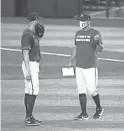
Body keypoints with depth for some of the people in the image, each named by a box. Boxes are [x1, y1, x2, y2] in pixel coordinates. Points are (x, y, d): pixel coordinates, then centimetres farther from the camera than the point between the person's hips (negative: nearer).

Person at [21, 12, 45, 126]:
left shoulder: (32, 33, 12)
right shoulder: (28, 34, -17)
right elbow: (25, 53, -22)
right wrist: (28, 71, -26)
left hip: (34, 64, 10)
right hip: (30, 65, -10)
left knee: (29, 91, 12)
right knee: (33, 91, -12)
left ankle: (29, 117, 17)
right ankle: (29, 119, -12)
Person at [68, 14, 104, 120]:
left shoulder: (95, 33, -7)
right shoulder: (78, 34, 13)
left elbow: (100, 49, -15)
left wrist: (98, 42, -36)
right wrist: (70, 61, 15)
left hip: (90, 66, -6)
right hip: (79, 66, 6)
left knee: (92, 89, -5)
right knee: (81, 90, 3)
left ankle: (99, 108, 18)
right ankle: (84, 114, 7)